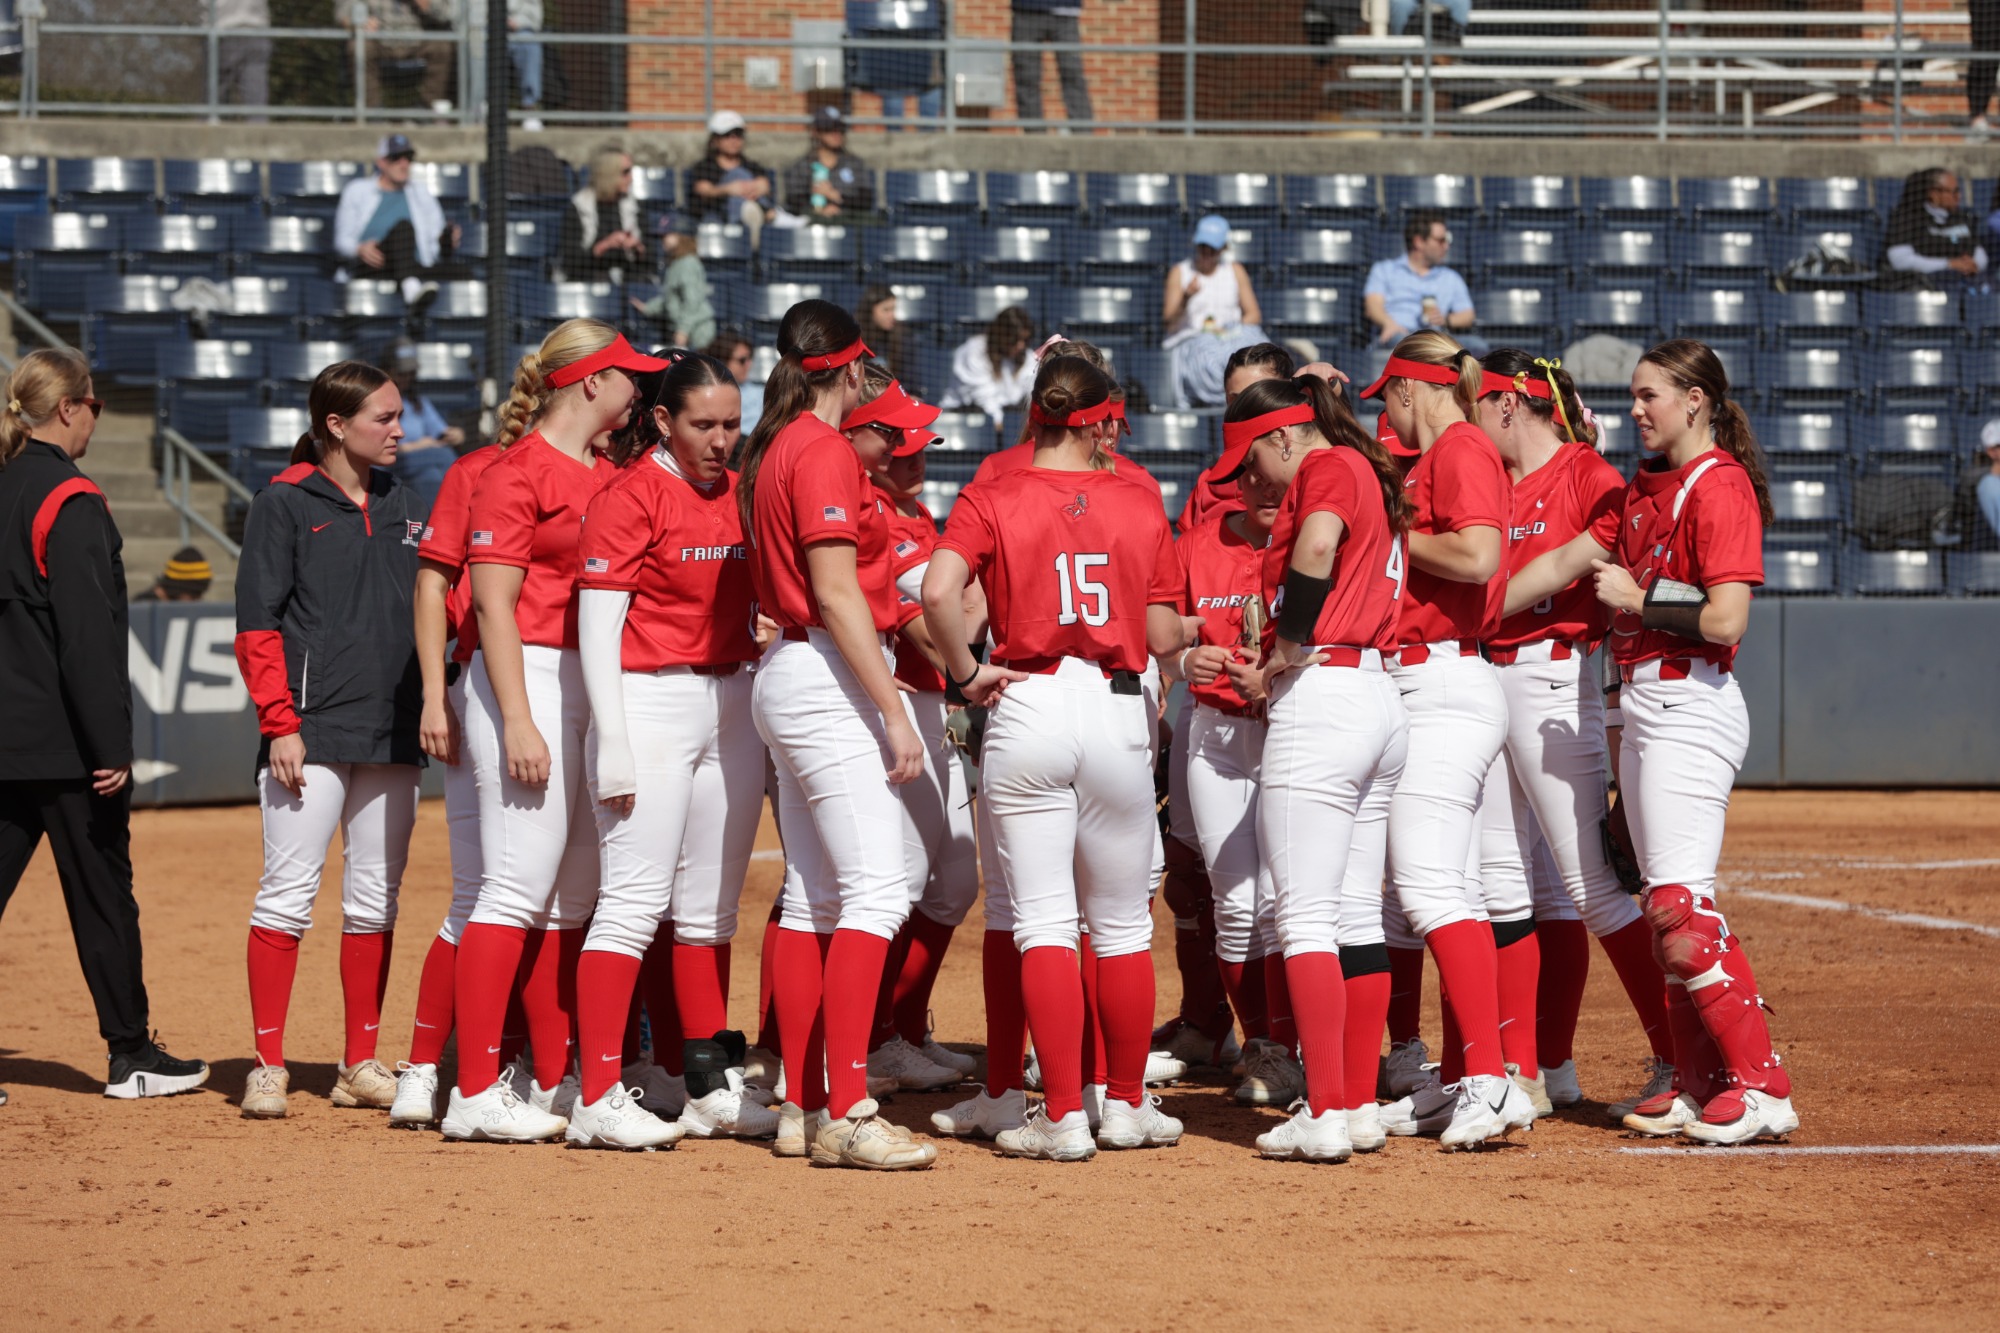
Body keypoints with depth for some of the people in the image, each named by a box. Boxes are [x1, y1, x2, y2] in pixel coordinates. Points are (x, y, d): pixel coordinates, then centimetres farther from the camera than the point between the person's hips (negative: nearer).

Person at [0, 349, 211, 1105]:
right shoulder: (71, 503, -13)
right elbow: (88, 639, -17)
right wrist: (112, 749, -16)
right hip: (64, 743, -7)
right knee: (103, 896, 4)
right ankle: (131, 1056, 11)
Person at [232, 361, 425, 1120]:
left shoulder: (400, 506, 15)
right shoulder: (285, 504, -1)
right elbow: (258, 625, -5)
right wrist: (280, 724, -12)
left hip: (393, 735, 5)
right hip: (312, 730, -5)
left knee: (375, 900, 6)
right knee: (288, 894, -8)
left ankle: (361, 1066, 13)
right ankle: (268, 1065, -4)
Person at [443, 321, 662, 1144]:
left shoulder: (609, 476, 16)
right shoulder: (517, 474, -8)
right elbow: (495, 606, -12)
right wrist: (518, 723, -19)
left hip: (598, 686, 9)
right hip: (529, 681, -9)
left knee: (574, 896, 10)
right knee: (521, 885, -11)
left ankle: (556, 1083, 16)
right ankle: (475, 1093, -11)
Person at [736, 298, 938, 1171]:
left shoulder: (770, 453, 15)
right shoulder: (825, 452, -12)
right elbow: (837, 592, -18)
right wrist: (895, 712, -19)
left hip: (787, 674, 10)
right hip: (832, 680, -10)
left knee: (813, 896, 12)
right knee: (876, 888, -14)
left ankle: (802, 1109, 14)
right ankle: (848, 1115, -21)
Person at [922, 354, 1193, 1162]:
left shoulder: (992, 499, 0)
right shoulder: (1139, 502, 4)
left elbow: (939, 589, -17)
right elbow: (1164, 635, 4)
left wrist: (966, 673, -5)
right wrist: (1197, 631, 25)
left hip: (1027, 710, -1)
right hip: (1120, 715, 1)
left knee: (1044, 921, 1)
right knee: (1123, 924, 12)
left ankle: (1063, 1117, -3)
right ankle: (1128, 1105, 19)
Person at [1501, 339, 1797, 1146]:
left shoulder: (1720, 488, -12)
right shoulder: (1646, 488, 16)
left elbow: (1725, 619, -21)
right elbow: (1562, 564, 21)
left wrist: (1637, 598, -11)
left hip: (1691, 707, -9)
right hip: (1644, 706, 9)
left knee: (1680, 901, -15)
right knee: (1668, 904, 9)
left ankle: (1762, 1087, -15)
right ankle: (1699, 1086, 12)